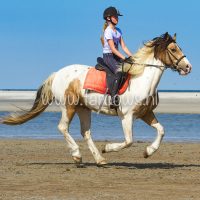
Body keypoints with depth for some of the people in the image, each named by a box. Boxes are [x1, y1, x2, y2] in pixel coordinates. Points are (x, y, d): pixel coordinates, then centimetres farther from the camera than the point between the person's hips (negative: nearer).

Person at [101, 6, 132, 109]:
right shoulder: (108, 31, -12)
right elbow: (113, 49, -18)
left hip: (116, 56, 8)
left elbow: (123, 46, 13)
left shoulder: (118, 31, 13)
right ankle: (113, 99, -33)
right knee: (119, 72, -30)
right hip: (108, 56, -8)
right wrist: (125, 59, -23)